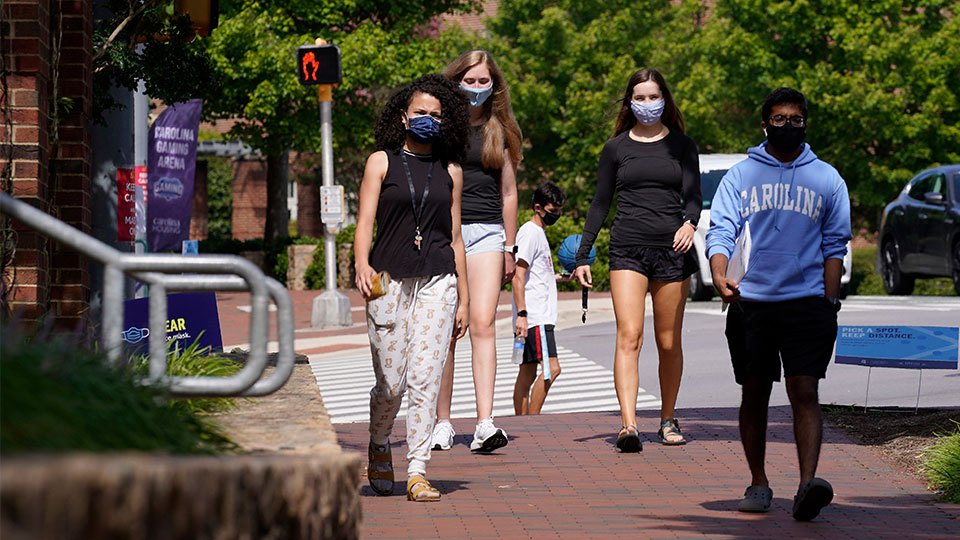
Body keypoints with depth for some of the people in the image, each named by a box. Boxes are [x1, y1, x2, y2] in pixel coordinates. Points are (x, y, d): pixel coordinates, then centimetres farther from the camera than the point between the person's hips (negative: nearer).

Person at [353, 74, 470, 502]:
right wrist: (362, 265, -23)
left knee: (426, 378, -8)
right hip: (389, 280, -2)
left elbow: (455, 237, 16)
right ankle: (379, 446, 29)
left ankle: (417, 472, -5)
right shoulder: (382, 162, 6)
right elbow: (365, 220, -4)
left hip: (438, 282, 2)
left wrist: (463, 298, 14)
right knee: (391, 382, 0)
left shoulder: (450, 171, 13)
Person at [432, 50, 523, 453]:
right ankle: (442, 423, 7)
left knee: (483, 324, -11)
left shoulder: (499, 131, 13)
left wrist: (510, 248, 15)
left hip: (486, 231, 1)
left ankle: (485, 424, -19)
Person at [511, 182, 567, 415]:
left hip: (540, 316, 10)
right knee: (551, 368, -17)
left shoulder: (539, 233, 21)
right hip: (535, 317, -10)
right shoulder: (529, 232, -9)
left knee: (528, 372, 8)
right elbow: (518, 276, -16)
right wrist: (521, 314, -22)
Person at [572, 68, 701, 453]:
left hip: (672, 249, 1)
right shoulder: (616, 148, 10)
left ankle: (668, 419, 21)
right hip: (627, 249, -1)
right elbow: (600, 204, 12)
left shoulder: (681, 146, 10)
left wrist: (689, 222, -21)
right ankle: (628, 425, -24)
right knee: (629, 336, -14)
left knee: (669, 343, 5)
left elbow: (693, 194, 1)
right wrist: (582, 256, 6)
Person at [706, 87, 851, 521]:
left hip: (807, 303, -1)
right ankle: (758, 484, 18)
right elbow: (721, 229, -2)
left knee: (804, 394, -12)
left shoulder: (826, 180, 9)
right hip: (751, 303, 1)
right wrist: (719, 275, -21)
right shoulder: (740, 175, 7)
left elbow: (834, 246, 11)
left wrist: (828, 302, 2)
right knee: (754, 396, 8)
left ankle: (808, 483, -23)